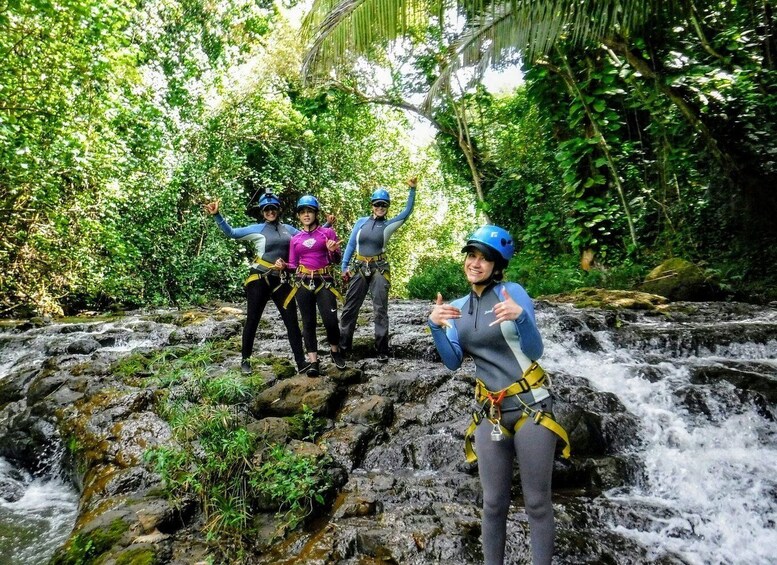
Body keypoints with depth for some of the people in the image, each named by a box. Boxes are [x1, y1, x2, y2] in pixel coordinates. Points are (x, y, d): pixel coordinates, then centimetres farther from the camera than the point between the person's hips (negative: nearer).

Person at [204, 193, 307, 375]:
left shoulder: (288, 229, 12)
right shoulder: (257, 229, 0)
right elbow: (231, 232, -6)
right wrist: (217, 215, -17)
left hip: (280, 280, 3)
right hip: (260, 279, -3)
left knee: (291, 320, 2)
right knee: (252, 320, 4)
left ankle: (301, 361, 7)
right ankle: (245, 360, 18)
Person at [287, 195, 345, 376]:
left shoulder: (328, 232, 5)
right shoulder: (295, 239, 11)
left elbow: (336, 260, 3)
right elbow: (292, 265, 15)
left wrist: (332, 251, -18)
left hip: (324, 281, -2)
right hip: (303, 283, 2)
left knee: (330, 320, -9)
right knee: (308, 323, 3)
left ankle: (335, 351, 18)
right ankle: (313, 362, 8)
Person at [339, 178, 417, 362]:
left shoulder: (389, 225, 3)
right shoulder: (361, 222, 5)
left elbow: (407, 211, -2)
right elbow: (350, 244, 8)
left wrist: (412, 190, -11)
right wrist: (344, 266, 3)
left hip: (378, 270, -1)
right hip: (358, 269, 1)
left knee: (380, 310, 2)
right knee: (350, 308, 6)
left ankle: (382, 350, 9)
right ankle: (343, 345, 19)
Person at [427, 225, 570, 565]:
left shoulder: (512, 292, -7)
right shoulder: (457, 308, 8)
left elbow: (535, 352, -10)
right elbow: (453, 362, 2)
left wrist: (520, 317, -28)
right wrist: (435, 327, -12)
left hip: (531, 405, -4)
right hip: (490, 412, 4)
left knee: (537, 502, 6)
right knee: (494, 504, 11)